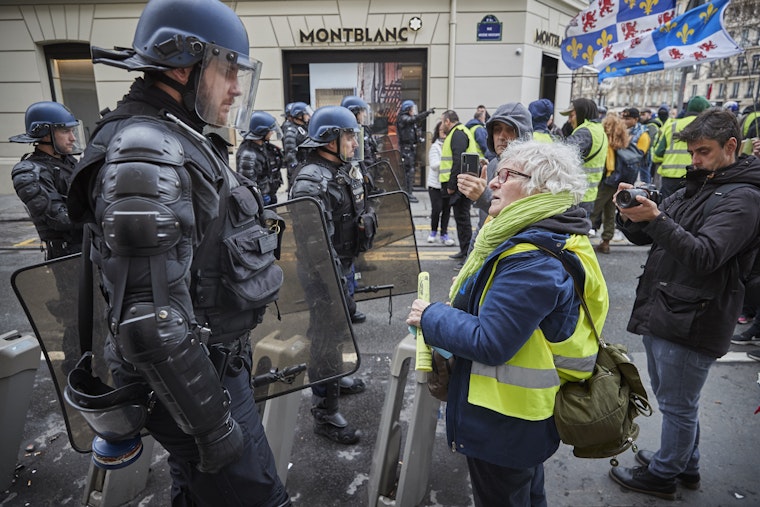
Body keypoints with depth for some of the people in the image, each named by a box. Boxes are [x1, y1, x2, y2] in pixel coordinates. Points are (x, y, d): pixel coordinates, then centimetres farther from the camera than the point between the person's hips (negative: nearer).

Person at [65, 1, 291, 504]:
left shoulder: (181, 143, 10)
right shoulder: (144, 156, -22)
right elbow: (151, 323, -28)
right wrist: (214, 427, -20)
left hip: (216, 362, 9)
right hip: (193, 382, -9)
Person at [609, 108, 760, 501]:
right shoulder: (695, 186, 13)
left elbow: (704, 256, -26)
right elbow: (642, 236, 11)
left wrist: (656, 218, -35)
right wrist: (631, 212, -10)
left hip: (691, 321, -8)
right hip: (661, 312, 9)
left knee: (677, 405, 8)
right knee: (674, 400, 22)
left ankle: (662, 475, 26)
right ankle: (685, 465, 41)